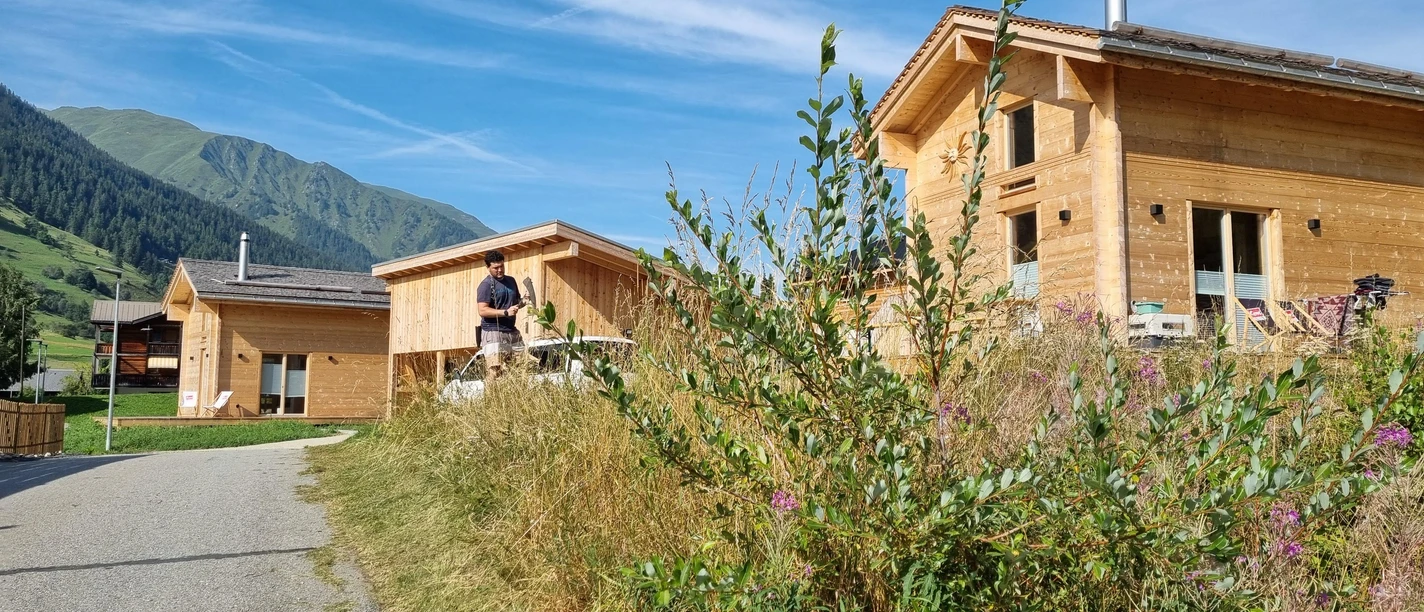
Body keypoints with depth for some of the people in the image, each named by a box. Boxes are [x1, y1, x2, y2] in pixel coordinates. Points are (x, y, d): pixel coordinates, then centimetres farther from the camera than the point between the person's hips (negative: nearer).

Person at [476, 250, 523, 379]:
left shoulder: (511, 281, 16)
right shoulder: (486, 285, -6)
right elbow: (482, 311, -15)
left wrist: (523, 301, 6)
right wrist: (506, 312, -22)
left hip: (512, 331, 7)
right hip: (493, 333, -7)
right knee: (495, 373, -13)